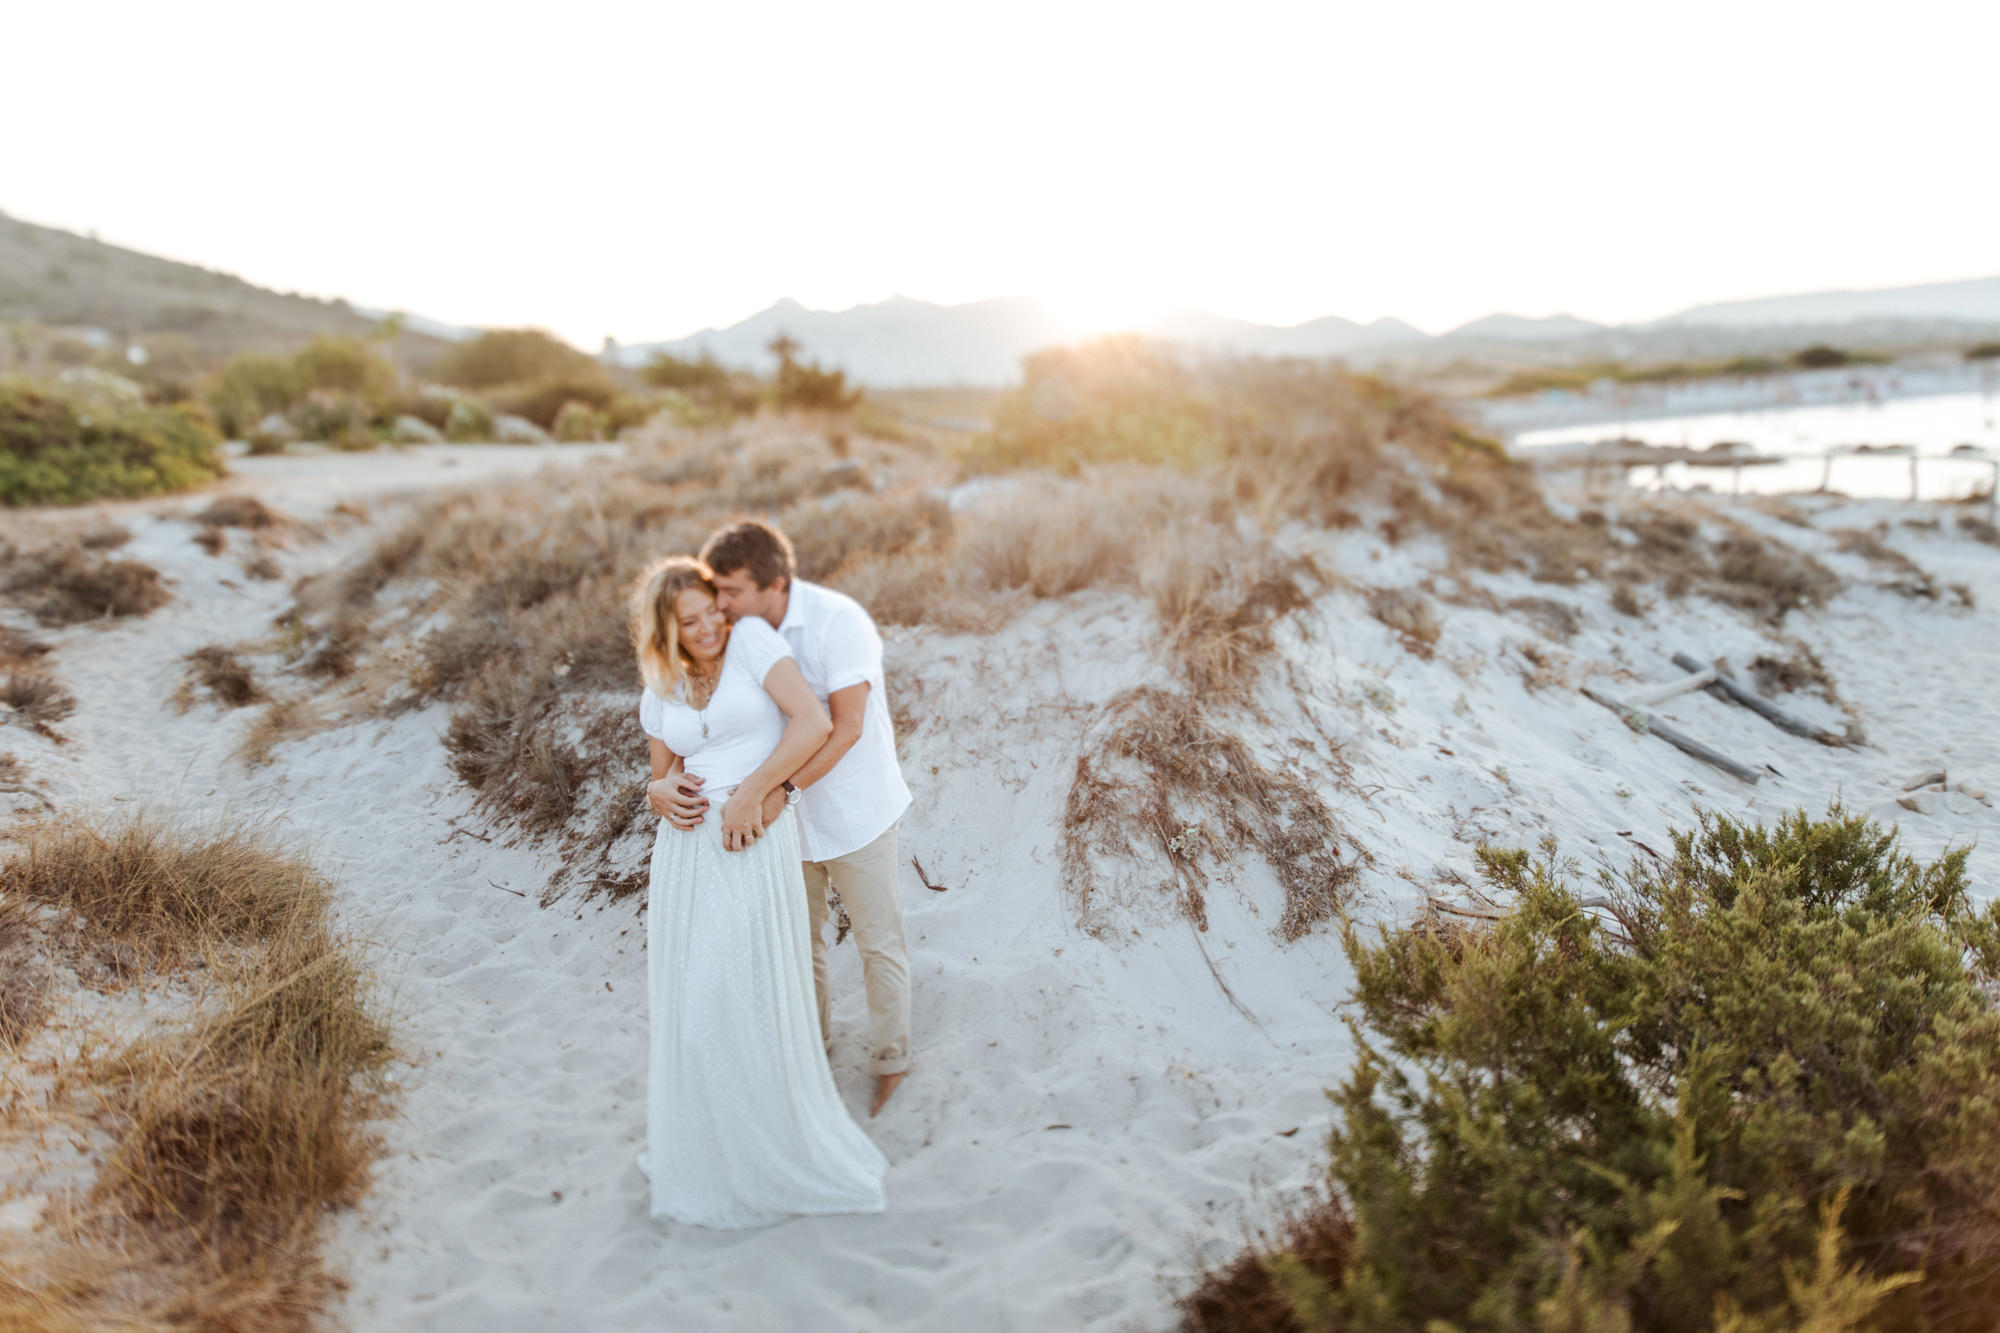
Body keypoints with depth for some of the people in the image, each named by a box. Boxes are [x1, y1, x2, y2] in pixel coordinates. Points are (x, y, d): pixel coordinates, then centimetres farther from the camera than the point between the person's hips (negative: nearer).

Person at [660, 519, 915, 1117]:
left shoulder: (838, 621, -25)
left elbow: (846, 726, -29)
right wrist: (673, 781, -27)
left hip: (852, 808, -5)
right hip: (783, 813, 5)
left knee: (879, 941, 11)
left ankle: (890, 1058, 32)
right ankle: (812, 1041, 45)